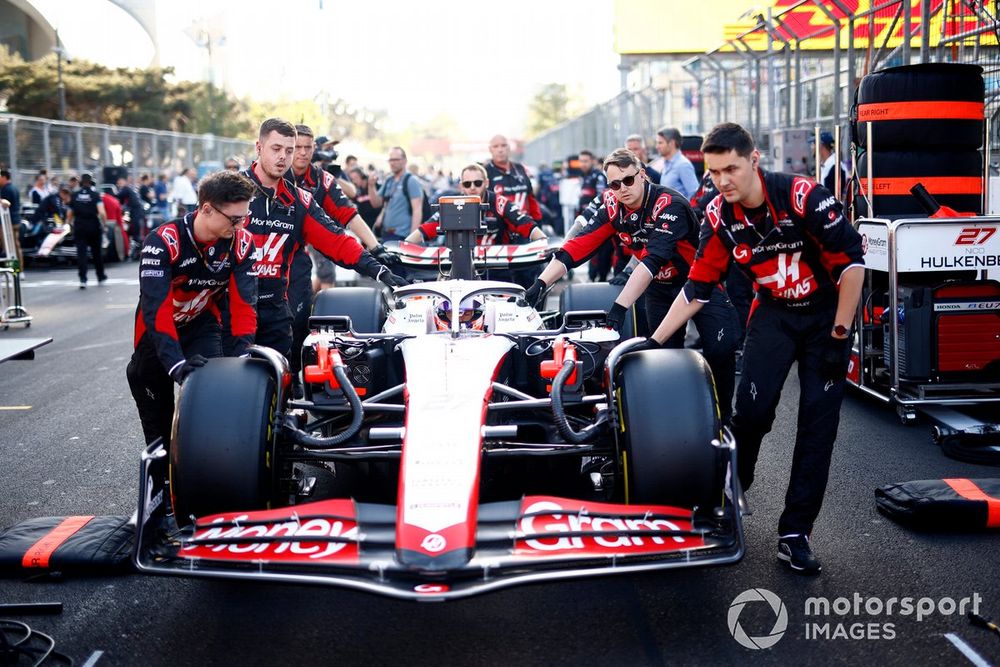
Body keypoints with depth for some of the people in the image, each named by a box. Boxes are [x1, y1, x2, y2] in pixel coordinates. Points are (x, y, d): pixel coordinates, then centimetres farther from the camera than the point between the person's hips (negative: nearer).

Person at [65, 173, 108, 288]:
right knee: (96, 252, 14)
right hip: (94, 227, -1)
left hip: (79, 227, 1)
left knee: (81, 253, -1)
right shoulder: (95, 194, -6)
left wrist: (70, 222, 25)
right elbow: (101, 213, -18)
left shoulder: (74, 195, 2)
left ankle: (83, 279, -11)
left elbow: (69, 214, 8)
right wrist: (104, 223, -4)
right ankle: (100, 277, 27)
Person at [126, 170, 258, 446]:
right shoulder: (162, 242, -32)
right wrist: (176, 363, -48)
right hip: (158, 329, -2)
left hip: (203, 324, 2)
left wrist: (243, 351, -38)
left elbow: (243, 302, -23)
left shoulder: (242, 243, -20)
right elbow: (155, 308, -38)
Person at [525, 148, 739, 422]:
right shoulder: (613, 208, -9)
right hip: (660, 287, 5)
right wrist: (541, 283, -28)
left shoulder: (670, 204, -27)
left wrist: (620, 306, -46)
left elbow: (653, 259, -38)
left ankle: (722, 418, 0)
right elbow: (577, 246, -15)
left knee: (721, 350, -16)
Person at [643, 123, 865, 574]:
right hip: (773, 313, 3)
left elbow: (851, 262, -19)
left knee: (818, 424, -5)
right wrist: (654, 342, -9)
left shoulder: (803, 197, -25)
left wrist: (839, 335, -17)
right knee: (752, 408, -14)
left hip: (827, 312, -2)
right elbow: (697, 287, -4)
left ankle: (795, 533, 2)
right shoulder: (719, 216, -11)